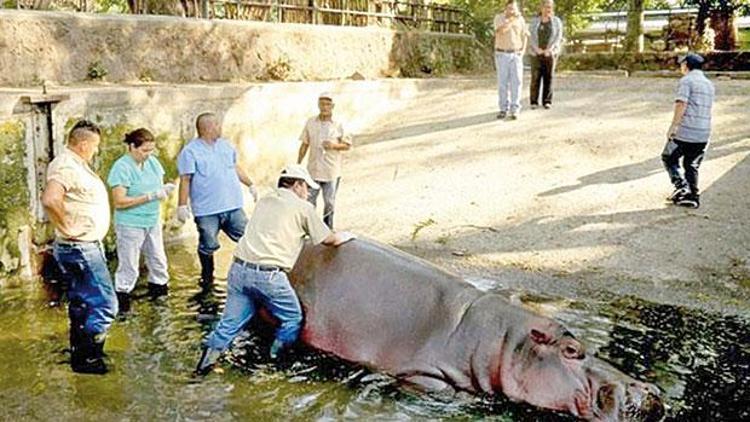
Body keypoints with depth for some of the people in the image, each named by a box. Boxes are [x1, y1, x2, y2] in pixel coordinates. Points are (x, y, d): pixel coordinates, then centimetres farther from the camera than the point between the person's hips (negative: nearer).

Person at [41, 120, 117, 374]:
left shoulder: (76, 164, 12)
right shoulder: (66, 166, -20)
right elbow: (50, 200, -37)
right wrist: (67, 227, -25)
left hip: (83, 248, 11)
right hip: (80, 249, -11)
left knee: (81, 303, 20)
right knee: (104, 305, -6)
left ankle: (79, 353, 33)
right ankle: (85, 358, 4)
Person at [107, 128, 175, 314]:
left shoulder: (152, 162, 4)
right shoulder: (122, 167, -17)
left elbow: (158, 185, 14)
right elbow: (119, 201, -21)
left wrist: (164, 189, -11)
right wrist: (150, 196, -25)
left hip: (153, 222, 7)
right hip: (130, 225, -7)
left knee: (159, 262, 16)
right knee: (128, 267, 1)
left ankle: (159, 295, 34)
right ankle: (121, 304, 15)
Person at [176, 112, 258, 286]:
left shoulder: (226, 145, 11)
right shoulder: (190, 151, -8)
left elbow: (236, 167, 24)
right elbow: (185, 180, -11)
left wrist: (250, 185, 24)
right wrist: (182, 206, -13)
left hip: (233, 206, 5)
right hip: (207, 211, -5)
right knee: (208, 245, 5)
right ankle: (207, 277, 25)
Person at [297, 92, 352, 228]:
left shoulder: (338, 125, -4)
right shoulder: (310, 123, 2)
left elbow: (348, 145, 0)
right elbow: (304, 145, 7)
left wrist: (334, 146, -19)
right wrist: (298, 165, 7)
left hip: (331, 172, -1)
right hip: (313, 170, 2)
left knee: (329, 203, 9)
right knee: (309, 202, 5)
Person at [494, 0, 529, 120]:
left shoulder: (520, 19, 2)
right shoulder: (498, 18, -6)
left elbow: (525, 35, 9)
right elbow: (501, 30, -25)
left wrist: (523, 50, -4)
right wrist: (513, 19, -25)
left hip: (516, 55, 1)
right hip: (502, 55, -1)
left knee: (516, 81, -8)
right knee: (503, 82, -1)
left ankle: (514, 110, -6)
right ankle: (504, 109, 8)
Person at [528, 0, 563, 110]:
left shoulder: (556, 21, 3)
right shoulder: (534, 21, 4)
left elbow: (558, 37, -3)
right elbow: (531, 36, -3)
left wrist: (549, 49, -16)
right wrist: (537, 49, -17)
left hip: (550, 53, 0)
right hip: (536, 53, 0)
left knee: (548, 77, 0)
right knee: (535, 77, -3)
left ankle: (547, 101, 6)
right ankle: (534, 102, 4)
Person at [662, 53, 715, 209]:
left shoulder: (686, 81, -6)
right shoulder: (709, 84, 19)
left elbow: (681, 105, -17)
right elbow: (707, 108, 22)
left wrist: (673, 127, -17)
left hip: (685, 132, -7)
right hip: (704, 133, 7)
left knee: (669, 158, 9)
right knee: (692, 165, 13)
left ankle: (681, 186, -5)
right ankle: (692, 196, 12)